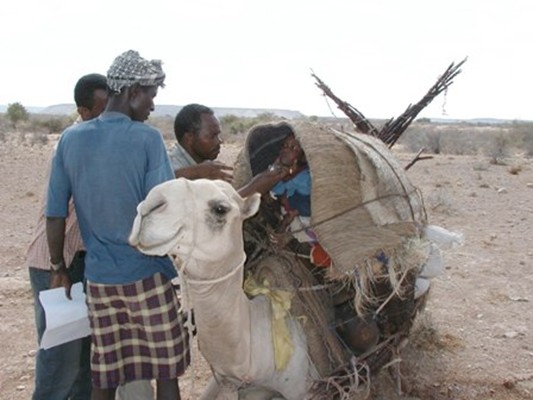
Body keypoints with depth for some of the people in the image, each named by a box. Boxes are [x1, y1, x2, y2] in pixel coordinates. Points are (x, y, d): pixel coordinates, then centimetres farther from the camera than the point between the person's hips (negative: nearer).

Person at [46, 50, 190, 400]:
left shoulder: (70, 139, 1)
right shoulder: (147, 138, -12)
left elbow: (55, 215, 3)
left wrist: (59, 266, 15)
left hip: (98, 276, 4)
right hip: (147, 273, -4)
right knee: (166, 368, 11)